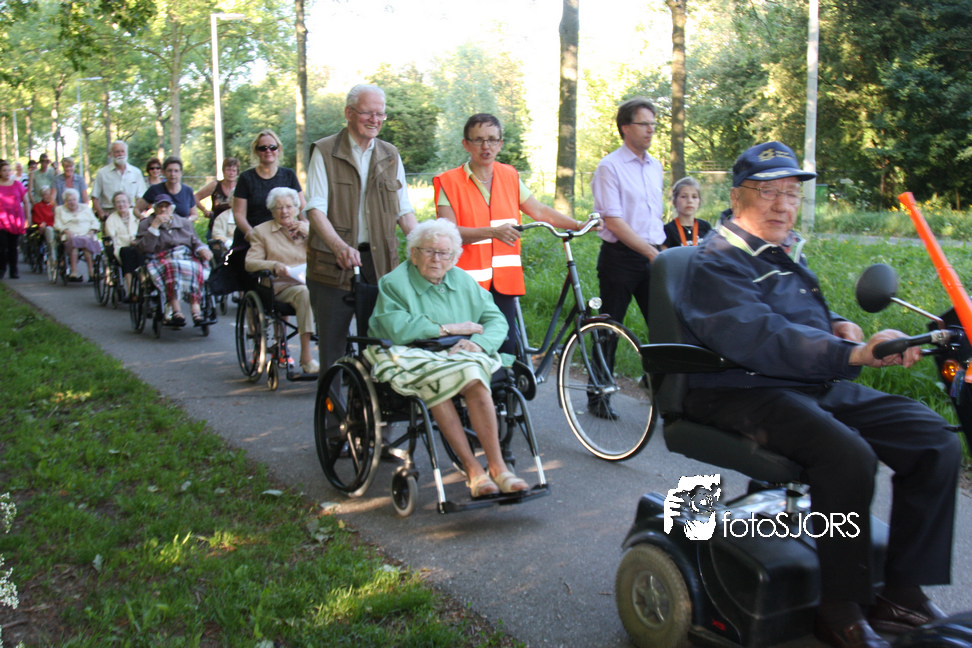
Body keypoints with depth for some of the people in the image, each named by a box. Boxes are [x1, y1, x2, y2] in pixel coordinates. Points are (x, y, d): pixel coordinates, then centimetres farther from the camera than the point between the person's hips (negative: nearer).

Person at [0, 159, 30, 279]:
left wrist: (27, 219, 6)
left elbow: (26, 202, 10)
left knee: (13, 247, 4)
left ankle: (14, 270, 14)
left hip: (16, 220, 1)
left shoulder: (17, 184, 6)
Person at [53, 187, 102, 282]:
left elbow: (95, 222, 18)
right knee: (73, 241, -38)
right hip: (71, 235, 0)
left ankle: (91, 271, -41)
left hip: (87, 235, 1)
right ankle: (74, 271, -46)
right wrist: (66, 230, -10)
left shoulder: (86, 208, 27)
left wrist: (92, 231, -3)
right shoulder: (60, 209, 25)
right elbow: (58, 224, 10)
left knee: (87, 241, -37)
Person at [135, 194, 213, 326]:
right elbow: (144, 248, -1)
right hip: (161, 260, -2)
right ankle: (175, 311, -46)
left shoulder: (184, 223, 24)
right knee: (172, 267, -39)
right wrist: (154, 227, -7)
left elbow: (195, 241, 17)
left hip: (187, 257, 2)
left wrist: (202, 249, -7)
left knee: (196, 268, -34)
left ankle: (196, 309, -44)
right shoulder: (146, 224, 14)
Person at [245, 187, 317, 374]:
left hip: (309, 282, 3)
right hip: (281, 286, -2)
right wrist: (275, 266, -16)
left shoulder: (307, 227, 24)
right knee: (305, 293, -37)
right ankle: (306, 358, -38)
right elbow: (250, 263, 2)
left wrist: (309, 232, 2)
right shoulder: (261, 231, 16)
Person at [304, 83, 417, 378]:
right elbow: (315, 209, -8)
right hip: (332, 264, -3)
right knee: (332, 344, 1)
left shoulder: (391, 155, 16)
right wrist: (339, 246, -26)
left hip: (380, 262, 3)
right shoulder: (324, 152, 1)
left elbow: (404, 210, 15)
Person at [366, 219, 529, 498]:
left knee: (473, 374, -32)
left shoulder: (464, 281, 16)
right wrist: (450, 328, -9)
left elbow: (496, 320, 11)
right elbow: (399, 331, -15)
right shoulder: (394, 283, 0)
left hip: (458, 357, 4)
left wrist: (476, 342, -12)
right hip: (410, 358, -4)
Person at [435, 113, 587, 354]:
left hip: (503, 283, 4)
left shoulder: (509, 176, 12)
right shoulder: (449, 182, -3)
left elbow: (539, 211, 18)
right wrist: (492, 232, -27)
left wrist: (578, 225, 8)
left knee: (506, 349, 2)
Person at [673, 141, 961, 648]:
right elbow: (761, 340, -28)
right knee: (848, 454, -33)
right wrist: (855, 354, -38)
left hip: (816, 386, 9)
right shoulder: (719, 261, -11)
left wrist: (836, 325, 12)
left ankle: (904, 591, 2)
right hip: (744, 393, -9)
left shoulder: (786, 249, 19)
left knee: (935, 440, -5)